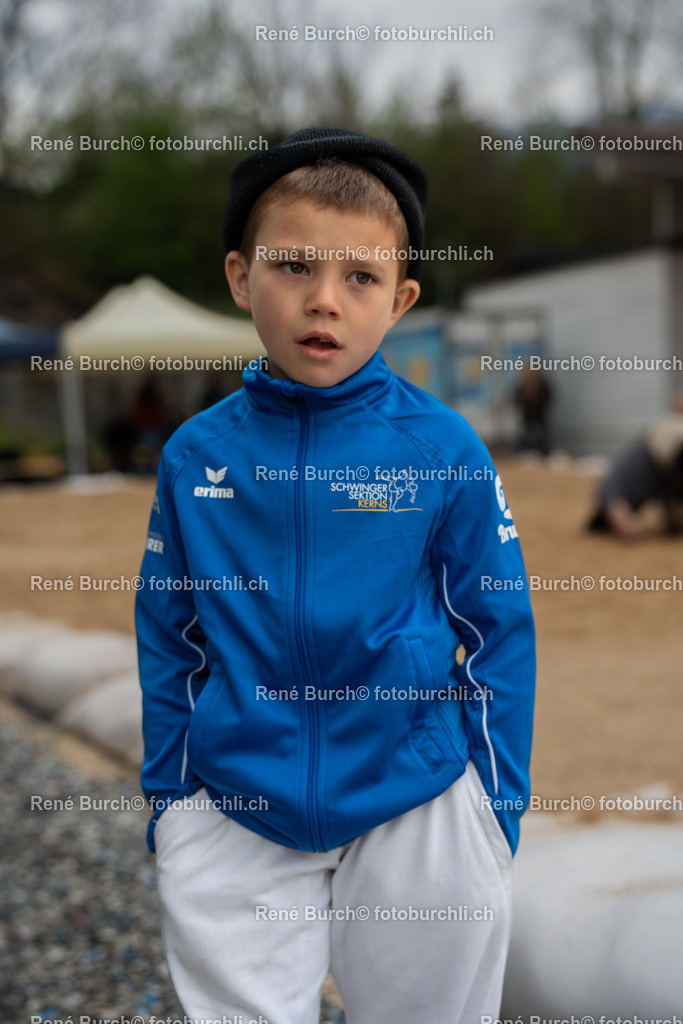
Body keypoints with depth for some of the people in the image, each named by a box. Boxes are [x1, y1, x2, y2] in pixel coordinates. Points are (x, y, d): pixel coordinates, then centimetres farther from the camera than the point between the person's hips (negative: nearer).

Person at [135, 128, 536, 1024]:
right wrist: (165, 802, 9)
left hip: (418, 812, -1)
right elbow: (169, 642, 6)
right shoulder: (196, 455, -4)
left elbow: (500, 634, -2)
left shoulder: (445, 448, -10)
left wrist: (497, 817, 0)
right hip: (231, 827, 1)